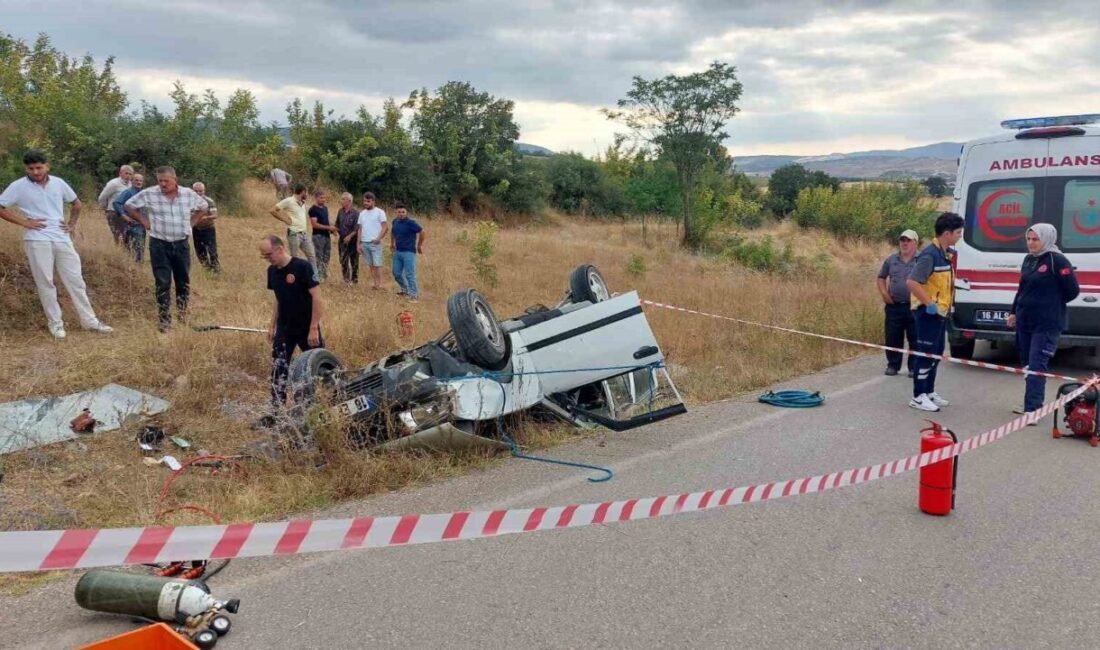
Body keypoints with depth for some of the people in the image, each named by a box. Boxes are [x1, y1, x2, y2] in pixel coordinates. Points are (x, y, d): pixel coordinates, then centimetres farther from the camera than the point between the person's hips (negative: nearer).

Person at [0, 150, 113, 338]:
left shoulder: (58, 183, 6)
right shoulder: (19, 186, -4)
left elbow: (76, 203, 21)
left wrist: (72, 224, 10)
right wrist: (24, 222, -9)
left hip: (62, 239, 3)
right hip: (37, 241, -3)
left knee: (75, 280, 6)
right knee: (45, 283, 2)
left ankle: (89, 321, 13)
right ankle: (55, 322, 13)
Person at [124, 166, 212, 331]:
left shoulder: (189, 194, 0)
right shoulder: (149, 194, -6)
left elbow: (204, 208, 17)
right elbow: (129, 206, 5)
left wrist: (192, 223, 7)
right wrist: (144, 221, -2)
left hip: (181, 244, 2)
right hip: (159, 245, -2)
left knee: (184, 281, 11)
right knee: (163, 283, -4)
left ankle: (182, 312, 30)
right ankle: (165, 320, 2)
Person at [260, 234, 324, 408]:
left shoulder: (302, 267, -17)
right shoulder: (272, 271, 3)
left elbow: (316, 298, -17)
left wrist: (314, 328, -18)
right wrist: (272, 325, 11)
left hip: (307, 329, -6)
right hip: (284, 330, 6)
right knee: (278, 370, 4)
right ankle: (277, 409, 13)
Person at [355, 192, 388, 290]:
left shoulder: (379, 212, -3)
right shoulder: (362, 213, 14)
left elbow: (385, 227, -7)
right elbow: (359, 229, 16)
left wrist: (378, 238, -18)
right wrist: (358, 244, 9)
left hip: (375, 243, -5)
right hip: (364, 243, 5)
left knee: (377, 264, -7)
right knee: (370, 265, 6)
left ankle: (379, 284, -4)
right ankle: (373, 283, 9)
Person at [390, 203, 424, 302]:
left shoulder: (410, 223, -15)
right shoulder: (395, 222, 7)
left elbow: (422, 232, -15)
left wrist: (420, 245, -8)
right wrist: (392, 243, 27)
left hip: (409, 252, -7)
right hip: (398, 252, 7)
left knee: (409, 274, -9)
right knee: (396, 273, 13)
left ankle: (414, 295, -1)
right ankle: (405, 289, 33)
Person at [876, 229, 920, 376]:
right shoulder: (891, 260, 10)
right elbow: (881, 278, 19)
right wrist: (884, 293, 5)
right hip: (894, 306, 3)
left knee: (915, 339, 2)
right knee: (892, 338, 8)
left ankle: (914, 367, 10)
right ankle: (893, 365, 19)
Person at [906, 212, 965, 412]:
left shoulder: (946, 253, 10)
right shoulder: (929, 255, -19)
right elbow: (912, 282, -27)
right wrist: (929, 304, -25)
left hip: (940, 311, 10)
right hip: (928, 312, -10)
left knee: (936, 353, 16)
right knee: (926, 353, -5)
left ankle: (929, 392, 28)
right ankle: (918, 397, 3)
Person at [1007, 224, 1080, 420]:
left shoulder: (1057, 261, -12)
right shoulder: (1028, 260, 11)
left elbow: (1073, 290, -10)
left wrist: (1053, 303, 2)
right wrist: (1014, 311, 19)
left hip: (1046, 324, -8)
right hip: (1024, 321, 8)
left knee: (1037, 366, -11)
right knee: (1027, 364, 14)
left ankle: (1032, 411, -12)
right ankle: (1031, 404, 26)